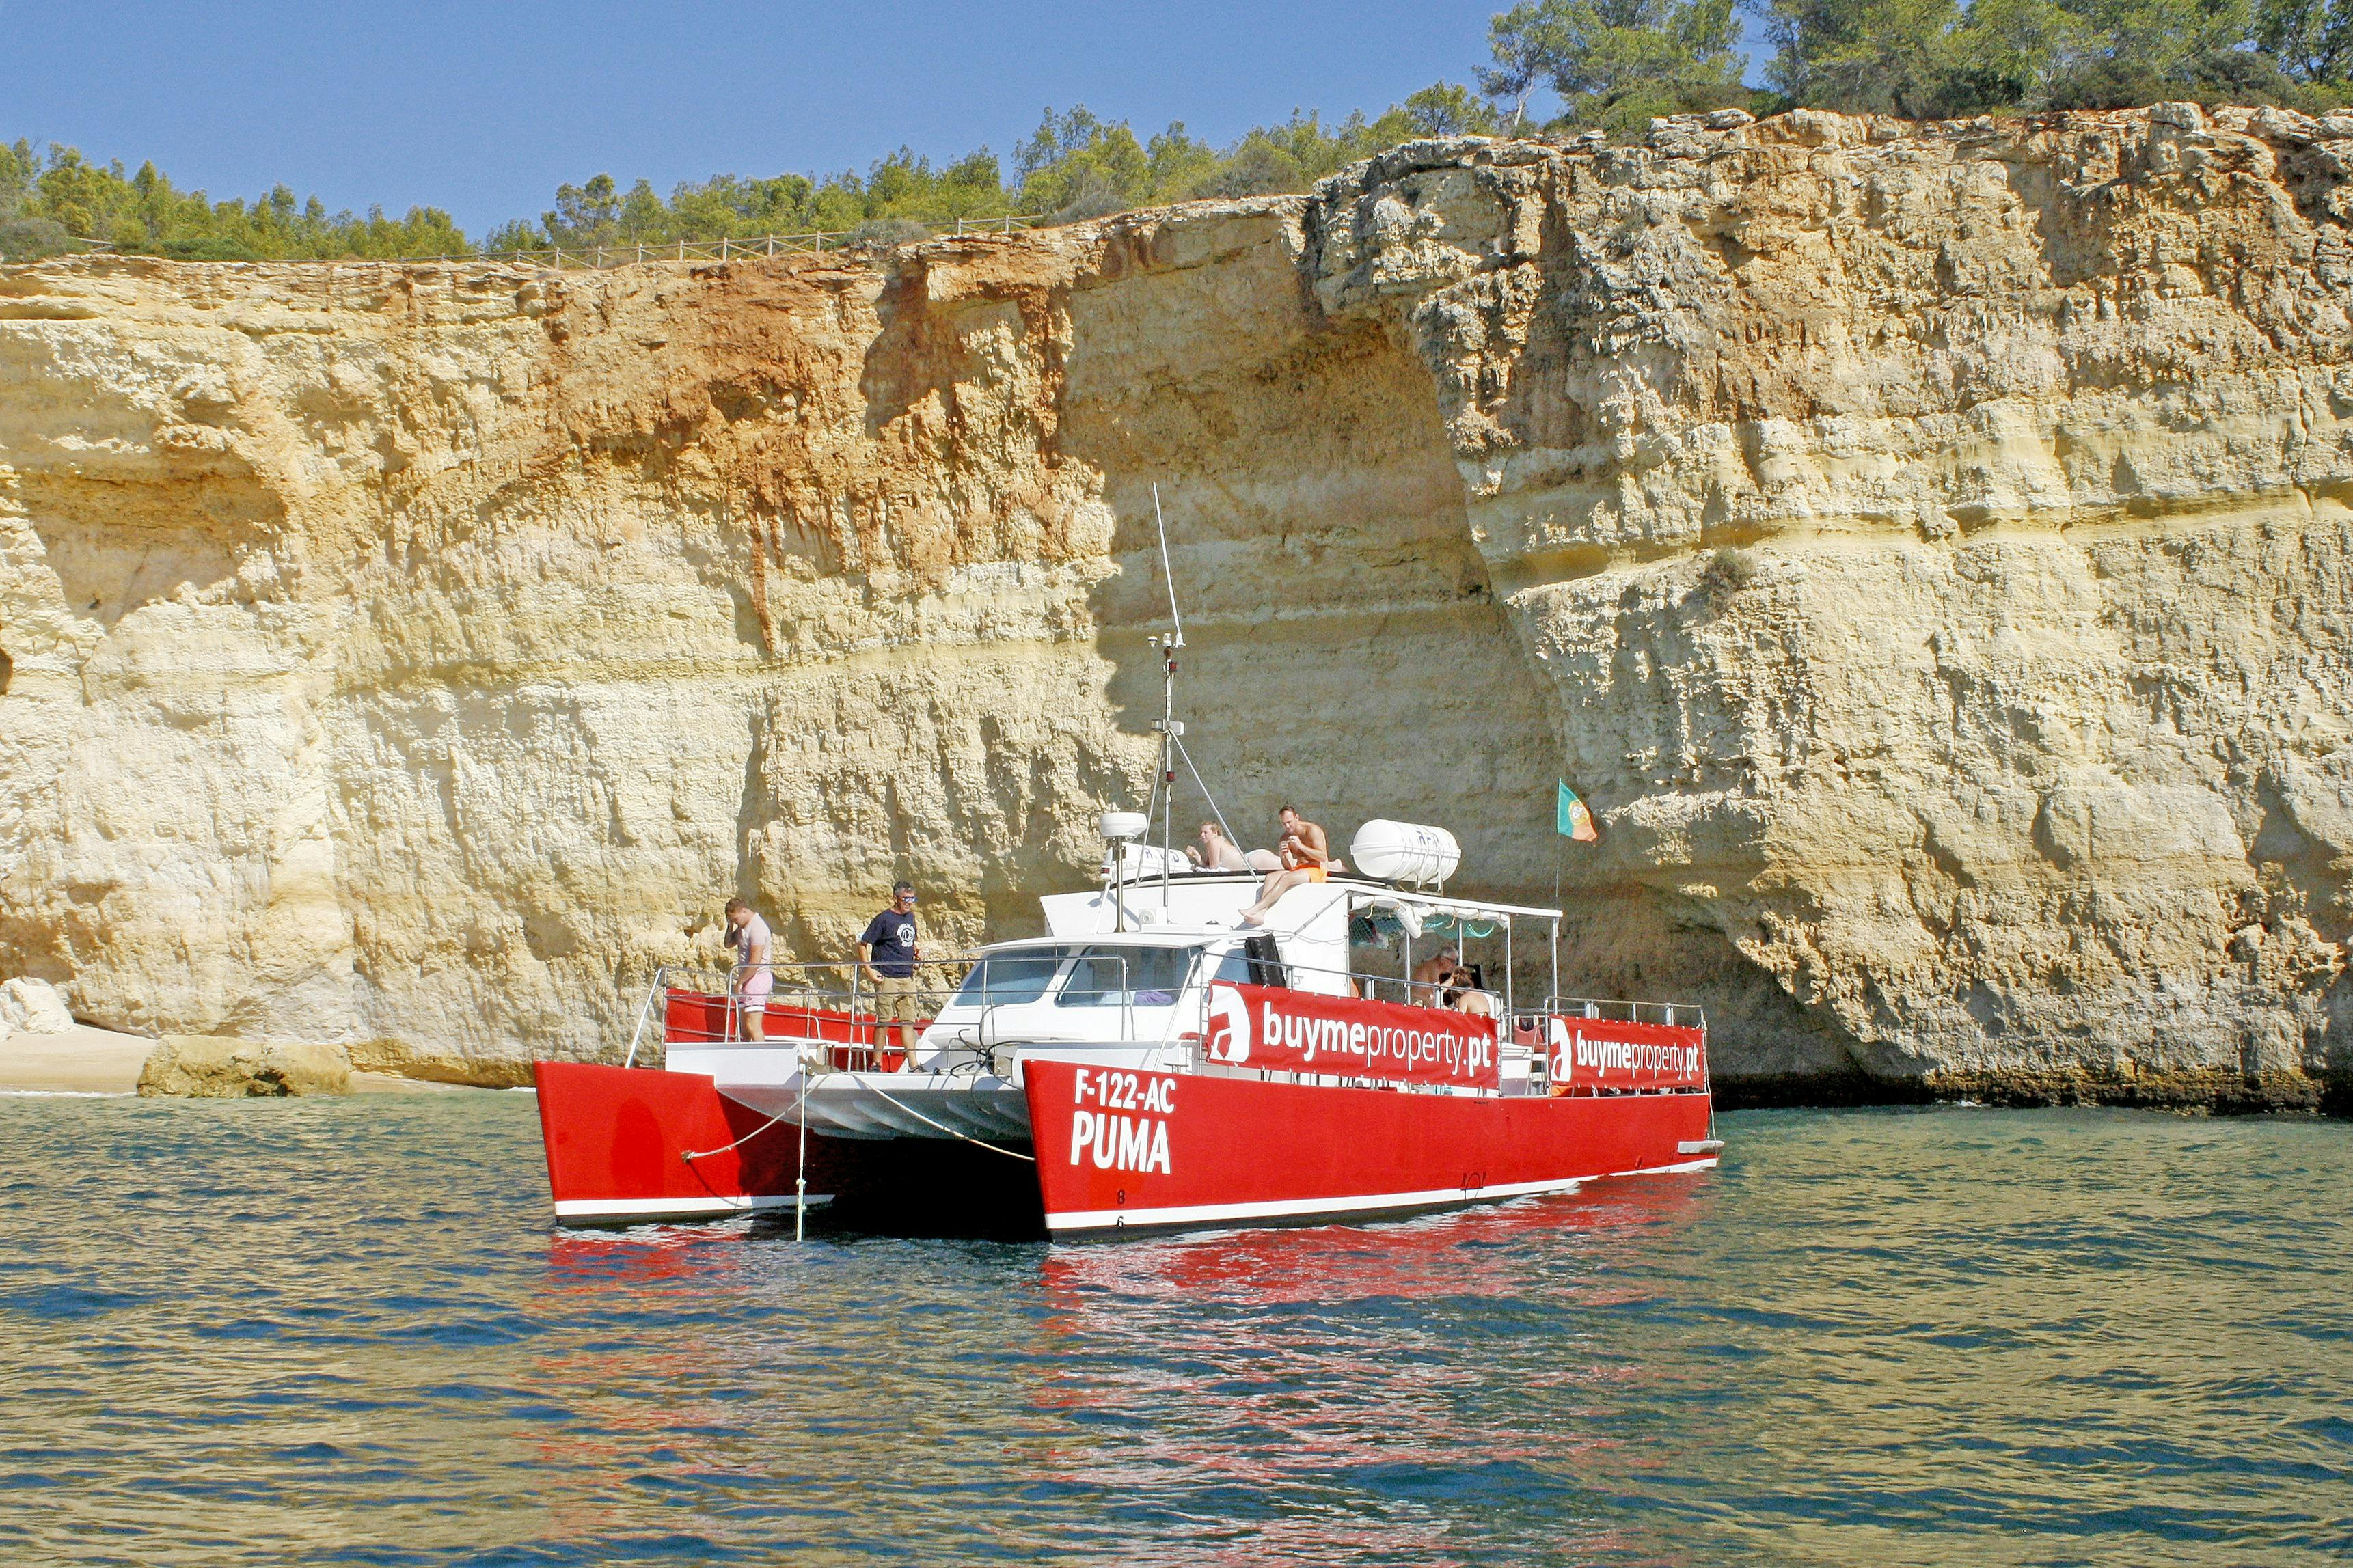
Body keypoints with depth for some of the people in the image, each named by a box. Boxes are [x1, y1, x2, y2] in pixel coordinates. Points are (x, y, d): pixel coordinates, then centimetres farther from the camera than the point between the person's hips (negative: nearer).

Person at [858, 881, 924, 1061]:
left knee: (908, 1022, 6)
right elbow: (863, 945, -8)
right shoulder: (883, 919, -8)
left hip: (907, 978, 7)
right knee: (883, 1021, -2)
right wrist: (868, 971, -16)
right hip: (887, 978, -7)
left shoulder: (910, 917, 13)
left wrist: (916, 951, 8)